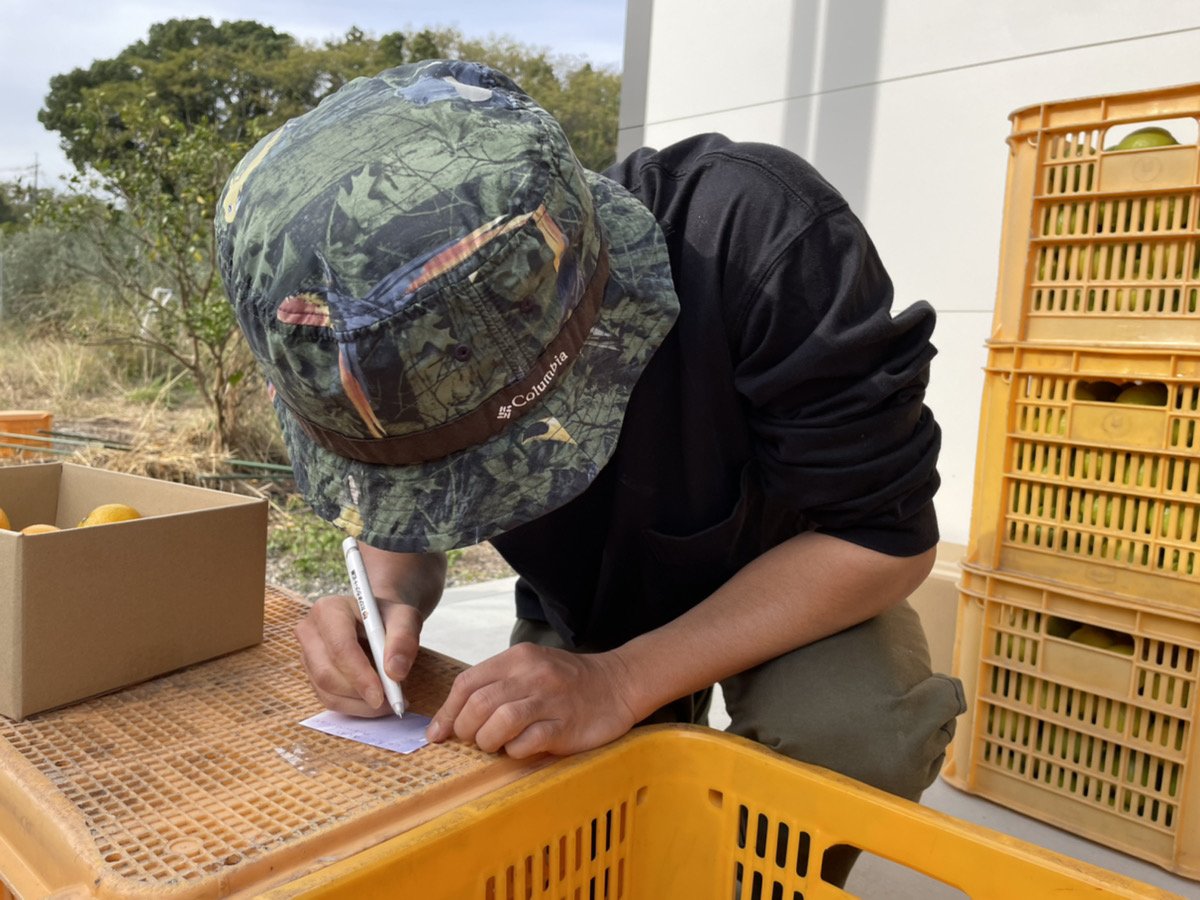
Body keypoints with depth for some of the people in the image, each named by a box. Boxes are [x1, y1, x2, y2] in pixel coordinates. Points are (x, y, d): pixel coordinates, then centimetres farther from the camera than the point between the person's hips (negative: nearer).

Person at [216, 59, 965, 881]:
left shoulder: (760, 242, -38)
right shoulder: (401, 320, -23)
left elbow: (886, 535, -30)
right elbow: (404, 506, -6)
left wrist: (623, 682, -38)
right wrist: (393, 600, -30)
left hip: (805, 583, -2)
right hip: (586, 607, 4)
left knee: (852, 742, -30)